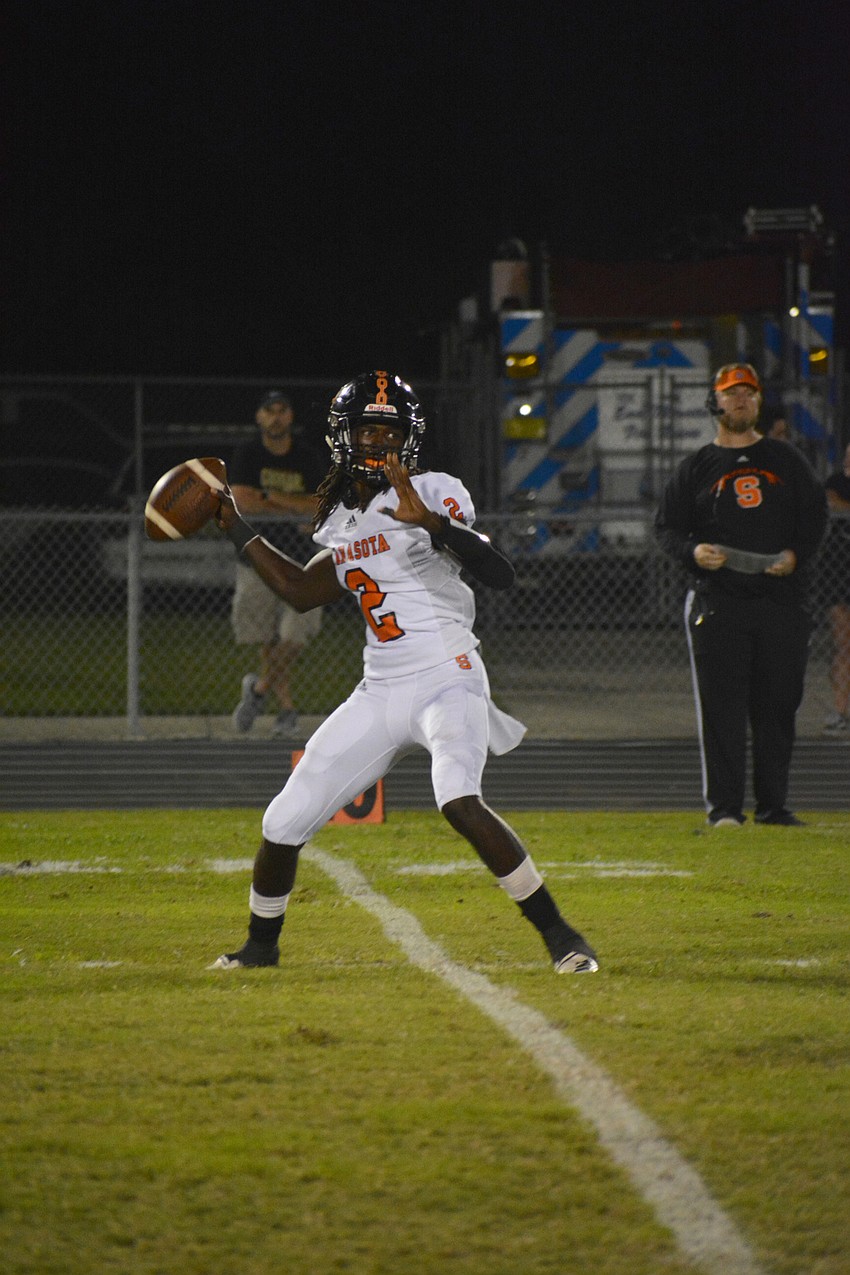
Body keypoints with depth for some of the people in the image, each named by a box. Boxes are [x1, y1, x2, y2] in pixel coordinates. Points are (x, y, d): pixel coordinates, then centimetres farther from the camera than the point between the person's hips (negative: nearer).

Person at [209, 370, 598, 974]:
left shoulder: (433, 493, -7)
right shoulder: (342, 521, 13)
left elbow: (501, 574, -19)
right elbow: (302, 592, 27)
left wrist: (431, 521, -32)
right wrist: (238, 529, 26)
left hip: (447, 681, -7)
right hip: (380, 693, 7)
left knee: (459, 801, -32)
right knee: (285, 822, 4)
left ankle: (559, 934, -23)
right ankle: (261, 943, 29)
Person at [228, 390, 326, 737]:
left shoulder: (307, 460, 4)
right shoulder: (247, 455, 0)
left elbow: (321, 508, -7)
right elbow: (242, 501, -13)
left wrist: (271, 497, -14)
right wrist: (294, 507, -9)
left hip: (298, 556, 1)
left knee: (294, 635, -11)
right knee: (266, 638, 2)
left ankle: (260, 687, 11)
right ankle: (285, 706, 15)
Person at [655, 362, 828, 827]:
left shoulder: (786, 459, 14)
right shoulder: (697, 466, 11)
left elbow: (815, 515, 14)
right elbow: (666, 525, 10)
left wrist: (796, 554, -5)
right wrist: (692, 551, -11)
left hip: (782, 596, 2)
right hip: (717, 600, -2)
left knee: (778, 706, 2)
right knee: (721, 706, -7)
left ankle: (773, 804, 10)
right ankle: (723, 806, -4)